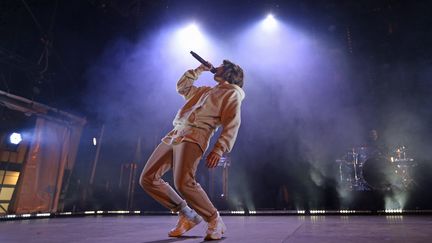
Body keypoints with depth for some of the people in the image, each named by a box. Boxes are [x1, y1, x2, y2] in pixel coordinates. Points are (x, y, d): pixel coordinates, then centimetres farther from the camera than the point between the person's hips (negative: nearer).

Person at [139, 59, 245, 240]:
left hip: (193, 138, -8)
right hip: (174, 135, 8)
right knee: (147, 179, 1)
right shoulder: (205, 90, 31)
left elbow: (231, 125, -8)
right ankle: (187, 215, 9)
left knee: (183, 182, -28)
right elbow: (182, 86, 45)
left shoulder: (232, 93, 7)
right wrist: (199, 69, 38)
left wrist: (218, 150, -22)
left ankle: (215, 221, -6)